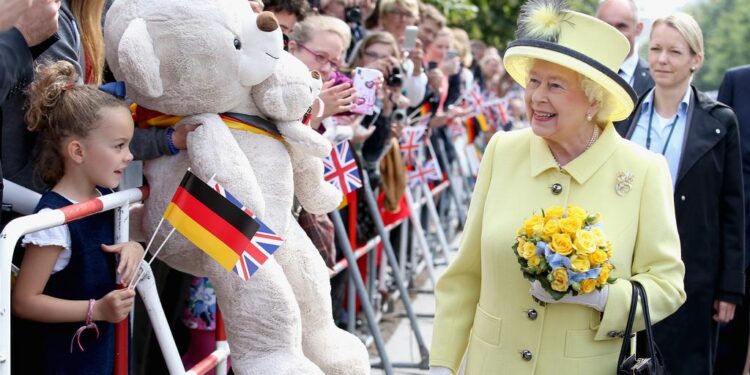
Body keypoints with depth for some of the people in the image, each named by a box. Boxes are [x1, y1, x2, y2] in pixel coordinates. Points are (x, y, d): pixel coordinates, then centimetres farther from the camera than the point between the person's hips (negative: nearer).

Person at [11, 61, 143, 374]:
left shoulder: (104, 196, 0)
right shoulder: (54, 218, -23)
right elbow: (24, 301, -21)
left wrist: (133, 249, -4)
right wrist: (96, 310, -26)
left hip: (103, 346, 8)